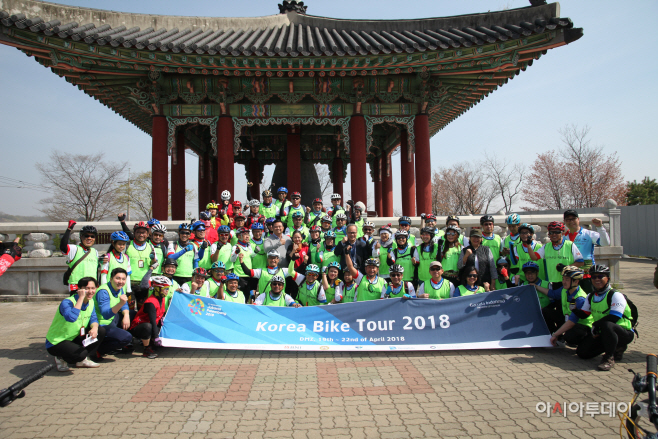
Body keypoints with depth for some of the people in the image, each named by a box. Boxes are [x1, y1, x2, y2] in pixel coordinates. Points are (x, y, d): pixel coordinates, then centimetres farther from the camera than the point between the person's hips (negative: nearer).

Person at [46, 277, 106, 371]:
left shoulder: (91, 301, -1)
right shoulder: (67, 302, -25)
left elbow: (93, 318, 3)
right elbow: (71, 317, -44)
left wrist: (94, 327, -21)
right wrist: (81, 298, -39)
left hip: (74, 339, 8)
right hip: (56, 342, -7)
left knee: (101, 331, -9)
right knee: (80, 353, -31)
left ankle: (83, 360, 4)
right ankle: (61, 359, 3)